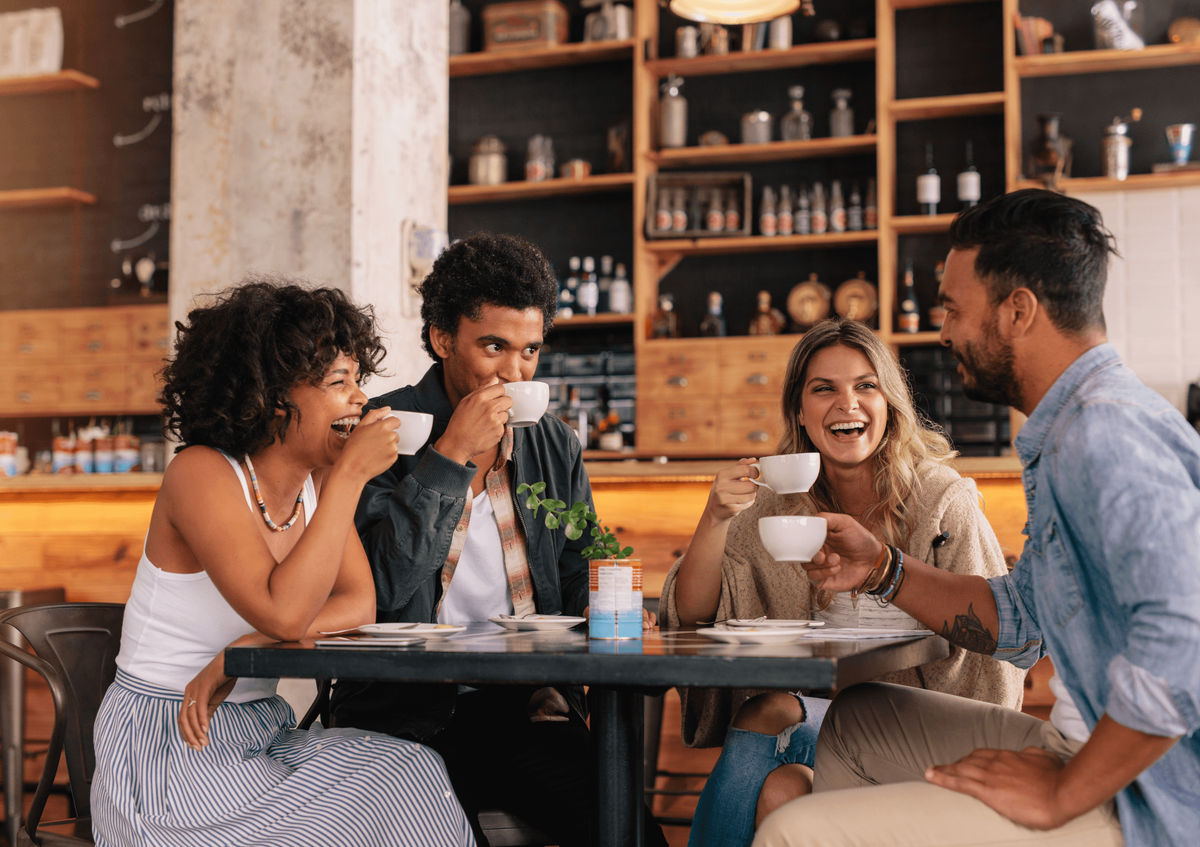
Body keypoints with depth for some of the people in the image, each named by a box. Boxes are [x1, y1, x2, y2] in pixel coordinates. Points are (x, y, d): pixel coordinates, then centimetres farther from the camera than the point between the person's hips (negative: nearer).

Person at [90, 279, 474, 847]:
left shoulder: (319, 479, 5)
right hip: (166, 746, -6)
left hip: (259, 731, 6)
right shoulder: (201, 474, -16)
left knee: (415, 769, -19)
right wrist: (350, 475, -24)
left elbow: (360, 604, -4)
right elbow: (284, 612, -27)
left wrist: (239, 652, -18)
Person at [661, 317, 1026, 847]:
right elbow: (690, 614, 0)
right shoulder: (777, 504, 4)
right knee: (780, 789, -31)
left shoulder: (941, 498, -5)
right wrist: (716, 518, -17)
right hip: (810, 711, 3)